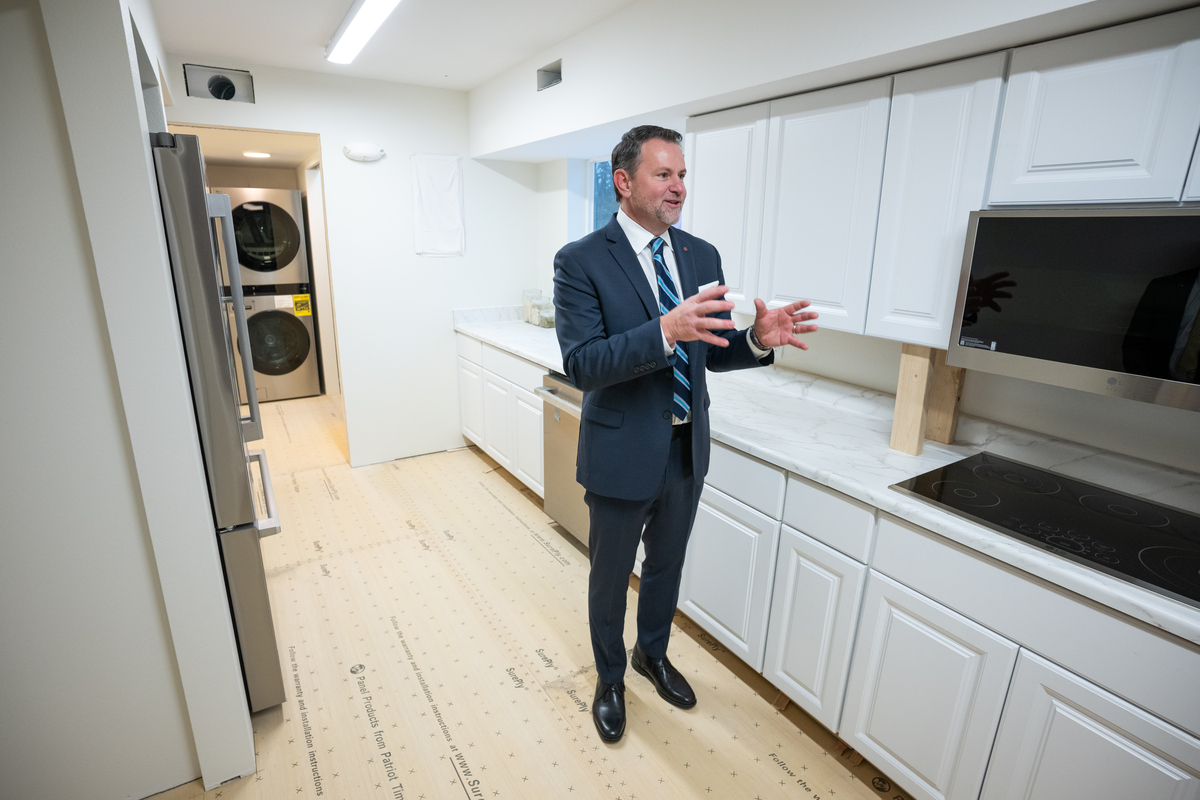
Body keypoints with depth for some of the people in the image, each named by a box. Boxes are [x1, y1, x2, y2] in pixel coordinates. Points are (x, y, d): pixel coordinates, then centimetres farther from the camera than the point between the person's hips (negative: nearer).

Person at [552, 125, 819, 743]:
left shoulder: (702, 256, 3)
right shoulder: (581, 261, -14)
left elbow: (711, 353, 7)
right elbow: (581, 365, -24)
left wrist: (758, 339, -14)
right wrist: (666, 330, -36)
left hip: (687, 450, 5)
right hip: (623, 454, -5)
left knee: (666, 565, 25)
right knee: (610, 577, 17)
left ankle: (653, 654, 53)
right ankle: (609, 678, 45)